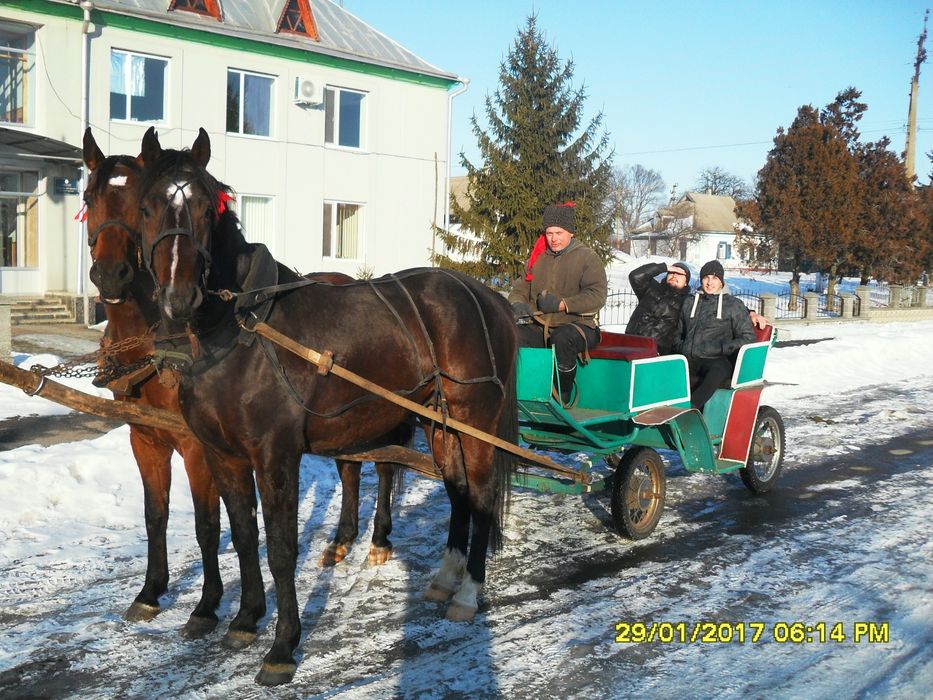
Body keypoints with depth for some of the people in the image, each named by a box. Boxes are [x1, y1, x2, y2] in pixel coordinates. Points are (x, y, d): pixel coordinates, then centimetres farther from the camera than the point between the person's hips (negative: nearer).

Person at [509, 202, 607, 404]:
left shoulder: (588, 258, 0)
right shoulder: (538, 258, 17)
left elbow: (597, 296, -12)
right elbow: (520, 288, 18)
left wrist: (562, 304, -22)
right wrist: (517, 303, -7)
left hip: (576, 325, -4)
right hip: (540, 325, 4)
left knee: (562, 338, -39)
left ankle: (563, 398, -20)